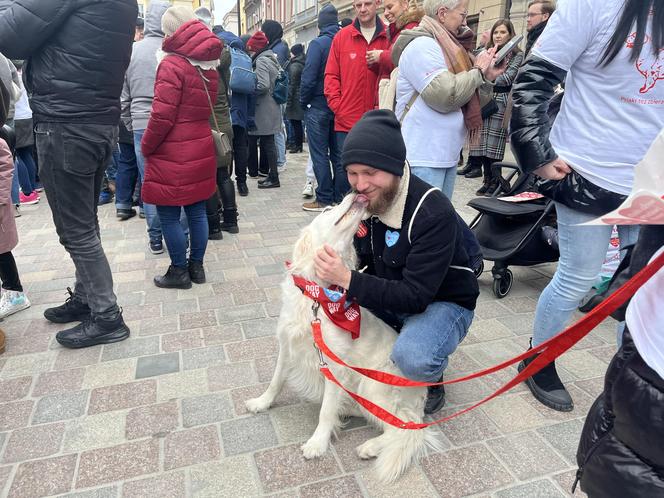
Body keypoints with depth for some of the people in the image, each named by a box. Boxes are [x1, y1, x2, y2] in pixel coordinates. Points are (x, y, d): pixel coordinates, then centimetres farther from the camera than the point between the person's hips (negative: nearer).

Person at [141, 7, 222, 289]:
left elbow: (162, 115, -17)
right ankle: (196, 266, 21)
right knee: (197, 211, 12)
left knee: (169, 215, 3)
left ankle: (179, 272, 11)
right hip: (201, 147, 8)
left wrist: (146, 146, -5)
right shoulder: (208, 64, 10)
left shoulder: (172, 64, -13)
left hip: (173, 154, -7)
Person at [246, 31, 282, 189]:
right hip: (272, 107, 9)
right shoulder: (271, 58, 17)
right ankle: (271, 174, 19)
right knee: (268, 142, 12)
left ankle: (273, 178, -1)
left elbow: (263, 85, -22)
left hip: (265, 109, -9)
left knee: (267, 143, -5)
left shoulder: (261, 60, -11)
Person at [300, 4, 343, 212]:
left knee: (319, 154, 1)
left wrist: (303, 101, -2)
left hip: (318, 106, -5)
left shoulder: (317, 44, -10)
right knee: (338, 154, 10)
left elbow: (308, 77, -15)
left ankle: (324, 199, 3)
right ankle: (341, 197, 16)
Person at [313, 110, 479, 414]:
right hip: (388, 295, 6)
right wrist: (334, 272, -20)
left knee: (412, 358, -36)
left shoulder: (434, 213, -30)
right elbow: (361, 261, 2)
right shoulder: (363, 198, -9)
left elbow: (416, 297, -33)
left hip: (442, 302, -6)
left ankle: (431, 382, 3)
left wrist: (347, 280, -40)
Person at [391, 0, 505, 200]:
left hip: (446, 154, 10)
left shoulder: (445, 46, 17)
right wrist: (478, 70, -7)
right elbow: (446, 96, -22)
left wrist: (486, 76, 8)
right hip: (423, 157, -10)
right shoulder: (421, 45, -12)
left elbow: (463, 94, 23)